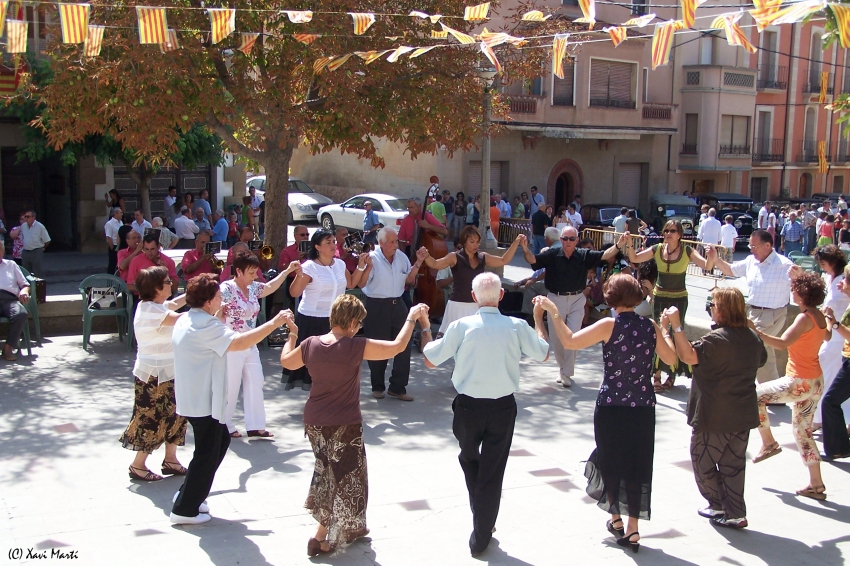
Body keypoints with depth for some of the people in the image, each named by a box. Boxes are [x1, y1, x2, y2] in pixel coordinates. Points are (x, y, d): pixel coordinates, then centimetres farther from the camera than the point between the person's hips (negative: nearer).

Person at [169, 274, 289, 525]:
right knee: (207, 453, 1)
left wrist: (219, 317, 18)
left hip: (193, 398, 10)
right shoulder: (206, 325, -22)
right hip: (203, 401, -10)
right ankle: (185, 509, 10)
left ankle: (188, 495, 27)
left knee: (220, 440, 22)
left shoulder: (186, 321, 11)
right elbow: (239, 343, -33)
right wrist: (274, 323, -30)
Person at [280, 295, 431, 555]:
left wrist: (292, 333, 29)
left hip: (314, 421, 7)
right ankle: (322, 538, 12)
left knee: (328, 471, 24)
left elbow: (286, 361, 15)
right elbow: (397, 346, -19)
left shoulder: (310, 344, -4)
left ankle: (350, 528, 36)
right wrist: (411, 317, -7)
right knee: (345, 478, 10)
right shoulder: (355, 347, -20)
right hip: (344, 426, -6)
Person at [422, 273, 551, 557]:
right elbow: (543, 354, 8)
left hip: (468, 405, 0)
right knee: (493, 471, 10)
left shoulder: (462, 326, -11)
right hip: (503, 406, 0)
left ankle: (481, 519, 35)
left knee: (469, 459, 26)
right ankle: (481, 537, 18)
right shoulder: (517, 327, -8)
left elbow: (430, 360, -3)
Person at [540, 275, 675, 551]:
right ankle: (633, 528, 11)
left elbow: (569, 341, -19)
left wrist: (553, 311, -13)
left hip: (611, 407, -3)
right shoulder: (650, 326, -2)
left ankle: (616, 519, 26)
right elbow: (671, 359, 10)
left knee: (610, 459, 16)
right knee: (637, 464, 10)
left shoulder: (609, 326, -13)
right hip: (643, 407, 3)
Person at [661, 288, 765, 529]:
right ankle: (735, 513, 14)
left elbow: (688, 356, -34)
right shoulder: (752, 338, 4)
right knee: (733, 464, 13)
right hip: (744, 415, 7)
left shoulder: (717, 339, -22)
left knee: (703, 461, 11)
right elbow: (761, 359, 24)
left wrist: (676, 326, -37)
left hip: (715, 417, -7)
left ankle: (719, 506, 19)